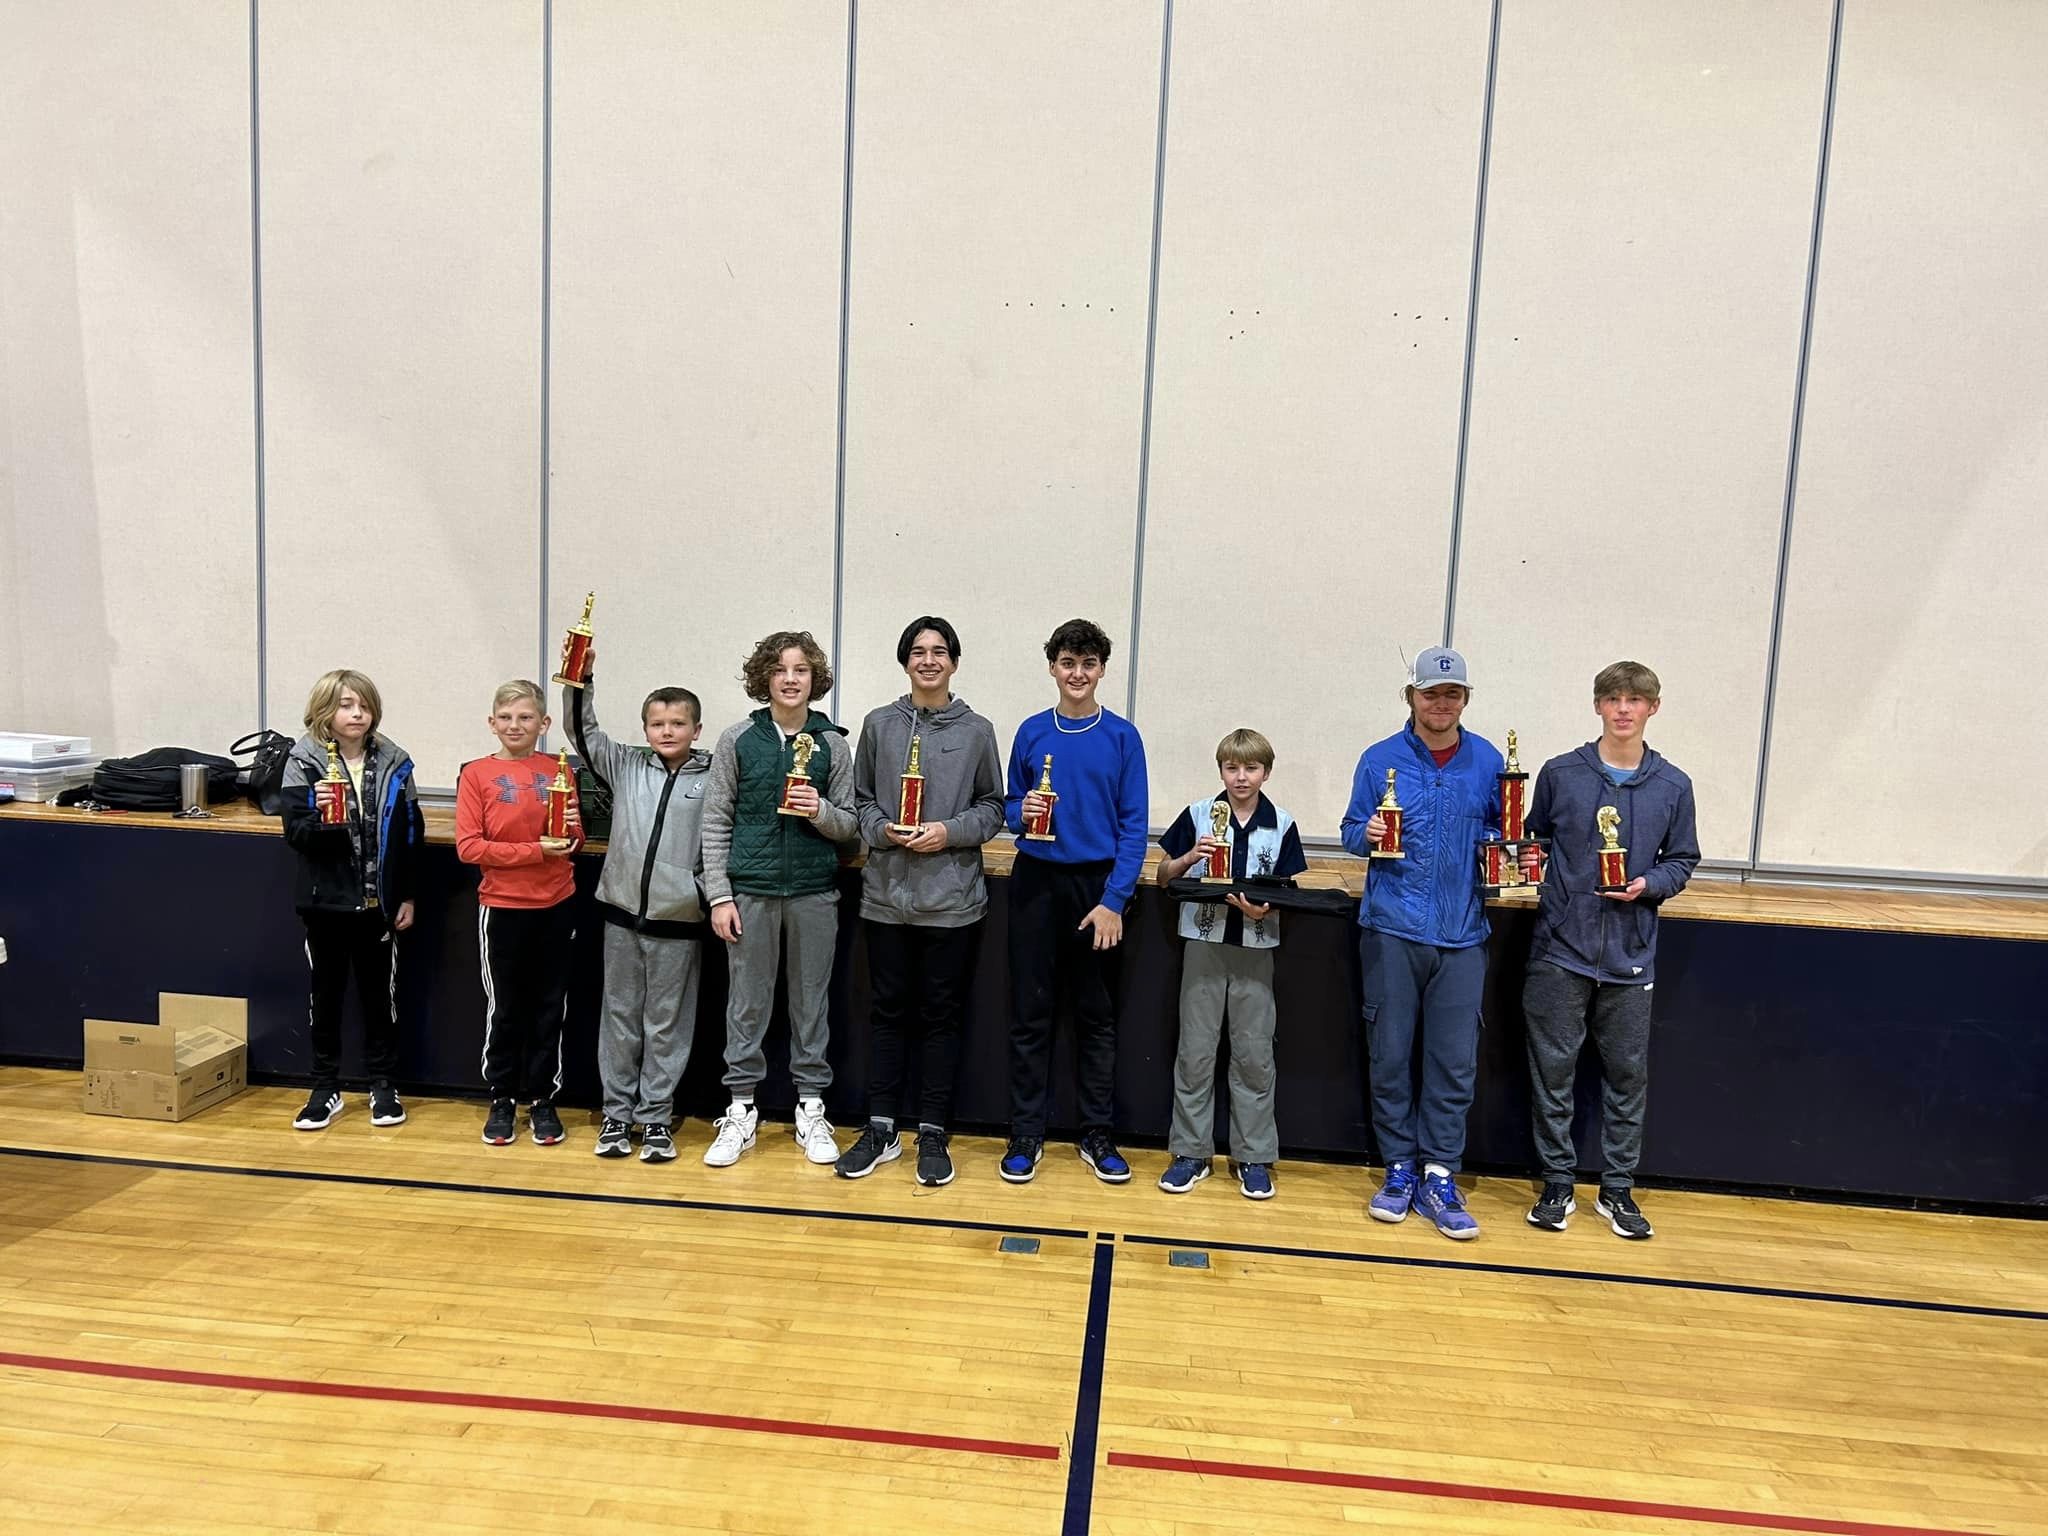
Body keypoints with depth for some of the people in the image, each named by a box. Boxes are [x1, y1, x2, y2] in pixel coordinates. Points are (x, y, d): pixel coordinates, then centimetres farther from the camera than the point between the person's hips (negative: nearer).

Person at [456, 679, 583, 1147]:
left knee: (549, 1007, 9)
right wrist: (535, 850, -17)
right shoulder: (477, 774, -3)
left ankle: (542, 1100, 22)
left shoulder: (558, 772, 5)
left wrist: (572, 830, -13)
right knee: (504, 1008, 9)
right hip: (502, 908, -2)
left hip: (556, 906, 2)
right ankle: (503, 1099, 23)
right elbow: (468, 846, -10)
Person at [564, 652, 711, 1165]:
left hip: (678, 919, -3)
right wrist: (580, 679, -9)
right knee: (620, 1017, 11)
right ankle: (617, 1112, 23)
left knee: (667, 1024, 7)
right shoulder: (626, 765, 5)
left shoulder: (713, 777, -3)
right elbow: (584, 731, 4)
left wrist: (712, 897, -6)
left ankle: (656, 1116, 19)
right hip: (622, 912, 3)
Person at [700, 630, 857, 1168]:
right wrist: (719, 895, -4)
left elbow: (849, 825, 7)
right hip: (751, 890, -1)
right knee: (747, 1004, 6)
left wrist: (820, 811, -15)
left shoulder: (831, 744, 3)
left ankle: (811, 1109, 20)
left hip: (814, 892, 1)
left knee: (811, 1003, 9)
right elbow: (716, 823, 1)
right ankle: (741, 1113, 18)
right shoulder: (738, 740, 1)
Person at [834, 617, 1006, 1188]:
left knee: (941, 1016, 7)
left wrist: (951, 832, -11)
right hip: (886, 894, 1)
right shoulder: (879, 724, 4)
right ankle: (880, 1129, 20)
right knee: (887, 1012, 9)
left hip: (952, 898, -1)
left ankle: (933, 1134, 17)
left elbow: (993, 806, 5)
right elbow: (860, 799, 8)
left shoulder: (977, 730, 2)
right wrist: (882, 830, -11)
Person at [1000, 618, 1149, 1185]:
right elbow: (1010, 806, 11)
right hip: (1036, 882, 1)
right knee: (1029, 1013, 5)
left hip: (1098, 885, -1)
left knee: (1097, 1015, 8)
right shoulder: (1031, 732, 4)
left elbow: (1134, 825, -4)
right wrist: (1021, 814, -13)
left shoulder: (1122, 736, -1)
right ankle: (1025, 1135, 16)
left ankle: (1098, 1136, 19)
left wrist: (1114, 899, -11)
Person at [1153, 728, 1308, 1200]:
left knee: (1254, 1055, 6)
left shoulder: (1282, 825, 2)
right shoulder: (1198, 815, 0)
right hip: (1205, 944, 0)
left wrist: (1264, 910, -15)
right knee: (1195, 1053, 5)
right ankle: (1191, 1152, 16)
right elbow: (1163, 877, 4)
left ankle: (1253, 1156, 18)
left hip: (1255, 948, 0)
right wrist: (1189, 858, -15)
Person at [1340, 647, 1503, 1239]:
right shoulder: (1380, 759, 2)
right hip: (1392, 929, -1)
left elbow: (1503, 833, 14)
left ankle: (1439, 1177, 14)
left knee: (1455, 1063, 1)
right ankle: (1399, 1170, 19)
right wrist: (1366, 835, -15)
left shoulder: (1488, 762, 5)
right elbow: (1352, 831, 6)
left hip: (1462, 935, 1)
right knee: (1390, 1056, 5)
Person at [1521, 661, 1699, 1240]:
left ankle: (1618, 1188, 23)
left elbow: (1682, 860, 9)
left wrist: (1649, 884, -10)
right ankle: (1557, 1185, 18)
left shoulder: (1672, 786, 3)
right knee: (1552, 1071, 4)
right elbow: (1534, 841, 11)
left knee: (1628, 1076, 9)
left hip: (1630, 957, 1)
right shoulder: (1560, 774, 1)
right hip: (1561, 950, -1)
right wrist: (1529, 869, -9)